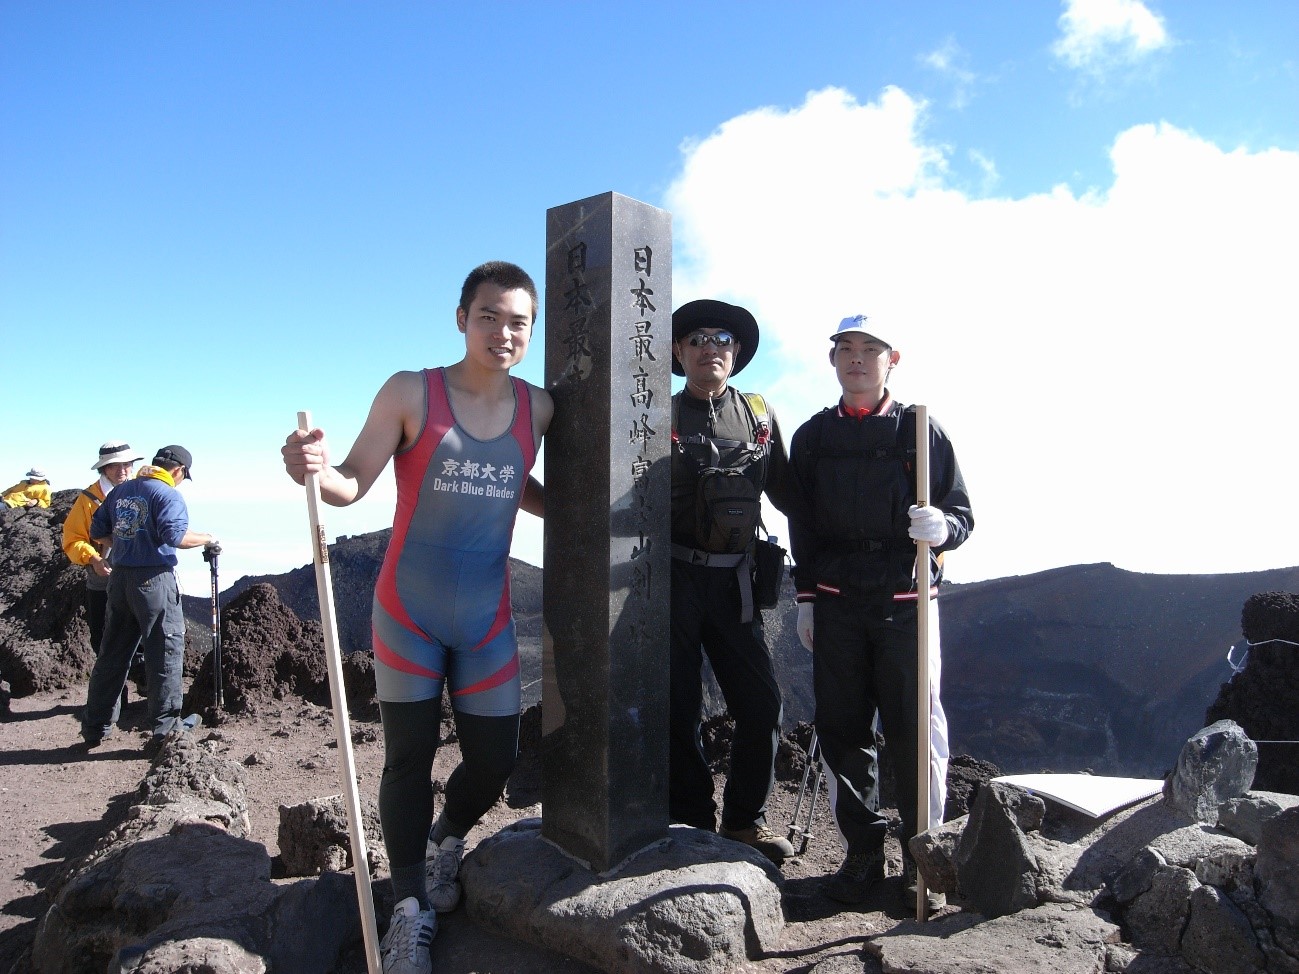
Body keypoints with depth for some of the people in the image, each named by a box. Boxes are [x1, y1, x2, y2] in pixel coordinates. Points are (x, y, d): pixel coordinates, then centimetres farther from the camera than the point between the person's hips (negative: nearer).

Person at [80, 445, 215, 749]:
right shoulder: (168, 494, -9)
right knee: (166, 651, 1)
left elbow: (97, 533, 16)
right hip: (154, 579, -7)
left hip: (119, 577, 7)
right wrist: (206, 539, -8)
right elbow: (175, 536, -23)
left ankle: (95, 726, 22)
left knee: (112, 653, 15)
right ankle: (165, 725, 5)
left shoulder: (119, 491, 13)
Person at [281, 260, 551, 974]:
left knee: (493, 762, 7)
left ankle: (445, 842, 41)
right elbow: (352, 484, -8)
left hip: (487, 616, 3)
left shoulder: (537, 408, 2)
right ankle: (411, 910, 24)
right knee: (408, 758, 5)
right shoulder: (409, 393, -8)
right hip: (409, 612, -3)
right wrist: (315, 470, -30)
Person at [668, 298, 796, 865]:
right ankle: (692, 826, 20)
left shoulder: (759, 415, 9)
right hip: (673, 579, -3)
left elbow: (786, 493, 17)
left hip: (734, 580, 3)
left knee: (761, 705, 3)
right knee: (679, 710, 5)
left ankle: (745, 821, 21)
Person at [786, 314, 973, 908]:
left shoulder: (920, 431, 3)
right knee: (842, 732, 5)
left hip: (905, 604, -2)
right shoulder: (811, 437, 10)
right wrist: (805, 598, 8)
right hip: (836, 607, 2)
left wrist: (942, 527, -20)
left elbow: (961, 513, 3)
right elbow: (801, 526, 12)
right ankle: (862, 853, 20)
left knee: (915, 731, 1)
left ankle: (922, 858, 18)